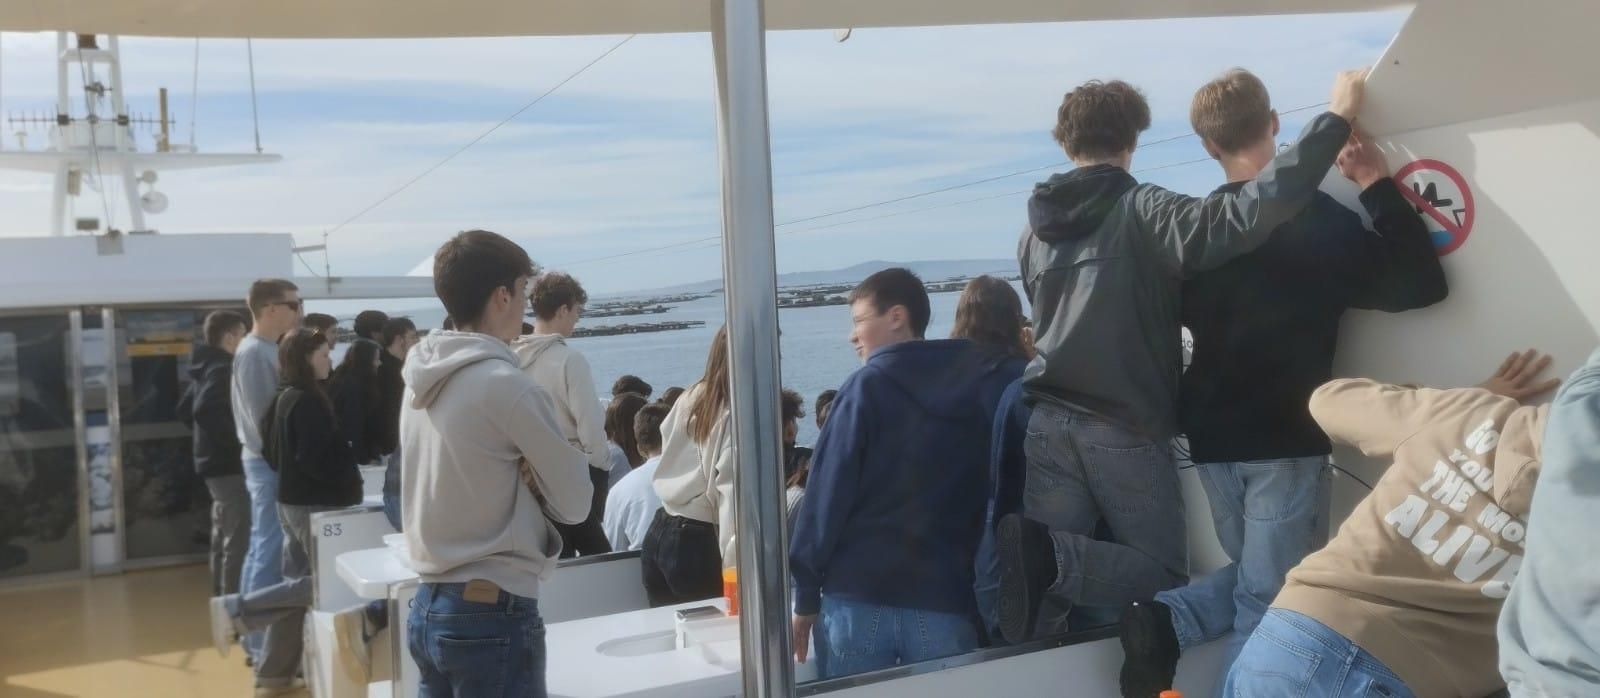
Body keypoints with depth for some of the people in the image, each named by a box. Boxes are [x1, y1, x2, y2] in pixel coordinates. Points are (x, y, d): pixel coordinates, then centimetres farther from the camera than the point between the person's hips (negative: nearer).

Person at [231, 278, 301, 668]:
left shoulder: (265, 350, 14)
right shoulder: (255, 352, -16)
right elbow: (264, 417, -20)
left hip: (267, 460, 10)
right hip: (269, 462, -10)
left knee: (261, 550, 14)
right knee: (270, 554, -6)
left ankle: (255, 639, 22)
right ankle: (264, 645, -1)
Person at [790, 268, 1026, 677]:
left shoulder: (867, 386, -2)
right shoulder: (985, 382, 8)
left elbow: (827, 494, -4)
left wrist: (806, 594, 1)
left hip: (859, 596, -2)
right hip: (946, 600, 2)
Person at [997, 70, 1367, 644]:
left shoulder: (1035, 230, 11)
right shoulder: (1143, 211, -8)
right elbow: (1247, 214, -23)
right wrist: (1336, 119, -16)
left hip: (1049, 421, 5)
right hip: (1125, 429, -5)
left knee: (1049, 578, 9)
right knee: (1163, 572, 7)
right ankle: (1050, 553, -18)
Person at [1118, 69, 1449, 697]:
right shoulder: (1320, 218, -12)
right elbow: (1419, 285, -11)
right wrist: (1379, 186, -8)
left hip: (1212, 434, 5)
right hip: (1285, 438, -5)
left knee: (1250, 575, 21)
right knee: (1267, 597, 3)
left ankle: (1164, 621, -3)